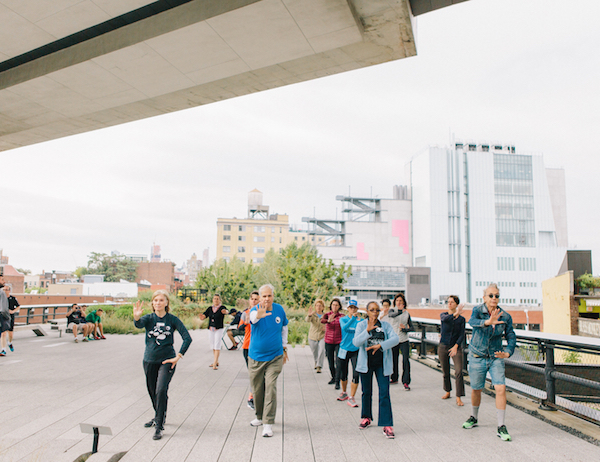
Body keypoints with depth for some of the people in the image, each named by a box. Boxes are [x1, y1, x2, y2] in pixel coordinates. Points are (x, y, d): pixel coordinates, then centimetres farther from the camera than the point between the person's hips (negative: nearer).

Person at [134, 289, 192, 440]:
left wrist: (178, 357, -13)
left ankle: (159, 426, -6)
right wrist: (136, 317, -50)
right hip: (149, 360, 3)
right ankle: (158, 417, 42)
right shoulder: (149, 318, -2)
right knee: (152, 391, 17)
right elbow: (139, 325, -27)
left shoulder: (172, 319, -6)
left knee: (161, 390, -17)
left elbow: (187, 338, -8)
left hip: (167, 360, -3)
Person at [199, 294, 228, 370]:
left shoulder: (222, 308, -4)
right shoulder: (210, 309, 10)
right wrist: (202, 317, -20)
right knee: (213, 346, 12)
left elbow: (226, 311, -27)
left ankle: (214, 364, -9)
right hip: (210, 329, 5)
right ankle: (216, 362, 25)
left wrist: (225, 312, -52)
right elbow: (203, 317, 4)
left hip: (219, 329, -5)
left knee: (217, 346, -8)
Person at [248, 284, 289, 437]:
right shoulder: (255, 310, -12)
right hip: (256, 357, 0)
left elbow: (284, 328, 15)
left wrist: (284, 348, 16)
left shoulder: (279, 309, -2)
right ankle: (260, 417, 34)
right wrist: (258, 315, -62)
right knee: (257, 389, 12)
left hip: (275, 357, 0)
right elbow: (252, 318, -38)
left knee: (270, 388, -10)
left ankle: (268, 423, -5)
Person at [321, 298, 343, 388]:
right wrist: (328, 321, -47)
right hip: (328, 342, 2)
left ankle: (337, 382, -4)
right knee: (330, 362, 12)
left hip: (339, 342, -2)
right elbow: (322, 320, -24)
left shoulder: (342, 316, 0)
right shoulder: (327, 315, -1)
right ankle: (333, 377, 33)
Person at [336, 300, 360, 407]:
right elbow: (344, 328, -19)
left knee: (356, 374, -10)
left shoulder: (361, 320, 4)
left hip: (356, 350, -1)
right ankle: (344, 393, 35)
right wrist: (353, 318, -28)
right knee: (343, 374, 12)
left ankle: (351, 398, 0)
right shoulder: (343, 319, 2)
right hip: (344, 350, 1)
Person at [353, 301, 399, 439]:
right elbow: (356, 342, -15)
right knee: (366, 392, 14)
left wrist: (380, 345, -24)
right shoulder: (361, 325, -1)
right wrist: (367, 331, -30)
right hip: (366, 363, 0)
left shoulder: (385, 325, 3)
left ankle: (387, 425, -2)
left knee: (384, 394, -6)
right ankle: (366, 417, 35)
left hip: (382, 363, 0)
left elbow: (395, 338, -12)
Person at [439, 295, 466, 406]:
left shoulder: (461, 319, 0)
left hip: (456, 347, -1)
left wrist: (456, 346, -21)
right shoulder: (443, 315, 0)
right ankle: (447, 391, 32)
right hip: (443, 346, 1)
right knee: (445, 372, 10)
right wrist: (455, 314, -43)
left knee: (459, 372, -14)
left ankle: (458, 398, -10)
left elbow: (462, 335, -6)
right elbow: (445, 319, -25)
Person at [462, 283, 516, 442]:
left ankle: (501, 427, -2)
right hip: (477, 356, -1)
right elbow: (473, 322, -36)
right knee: (476, 389, 13)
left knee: (501, 389, -13)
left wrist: (507, 353, -21)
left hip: (496, 358, 1)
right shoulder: (478, 310, -14)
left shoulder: (505, 317, -8)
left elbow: (511, 337, -2)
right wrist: (488, 322, -57)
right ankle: (473, 418, 38)